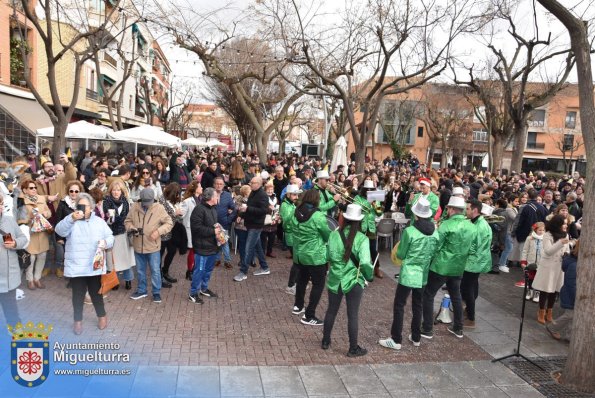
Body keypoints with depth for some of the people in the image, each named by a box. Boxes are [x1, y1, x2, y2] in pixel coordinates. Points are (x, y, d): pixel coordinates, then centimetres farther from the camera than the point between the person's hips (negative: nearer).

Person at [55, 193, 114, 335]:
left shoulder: (99, 222, 6)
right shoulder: (71, 221, -2)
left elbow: (110, 237, 8)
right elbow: (60, 230, -21)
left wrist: (106, 242, -16)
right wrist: (71, 218, -38)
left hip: (94, 266, 1)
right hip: (75, 267, -1)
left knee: (96, 293, 12)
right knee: (78, 295, 9)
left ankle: (102, 315, 32)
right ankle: (78, 320, 26)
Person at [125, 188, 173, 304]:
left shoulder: (159, 208, -11)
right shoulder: (135, 207, -3)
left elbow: (169, 223, -8)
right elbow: (127, 221, 8)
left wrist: (158, 231, -21)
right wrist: (131, 228, -14)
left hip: (153, 247, -3)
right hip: (138, 246, 3)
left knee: (155, 270, 5)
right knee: (140, 270, 18)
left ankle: (157, 292, 20)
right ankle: (141, 290, 34)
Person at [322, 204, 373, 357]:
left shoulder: (334, 234, -8)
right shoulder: (362, 238, -16)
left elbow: (330, 256, -8)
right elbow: (365, 263, -22)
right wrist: (369, 276, -5)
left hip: (335, 279, 3)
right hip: (353, 281, -3)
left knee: (331, 311, 20)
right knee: (353, 315, 10)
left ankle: (326, 341, 36)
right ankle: (353, 349, 23)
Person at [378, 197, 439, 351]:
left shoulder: (409, 231, -17)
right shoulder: (435, 232, -1)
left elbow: (400, 255, -8)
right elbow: (434, 253, 8)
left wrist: (399, 250, 13)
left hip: (408, 274, -5)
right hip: (424, 274, 6)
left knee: (399, 306, 4)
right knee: (418, 306, 18)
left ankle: (396, 340, 7)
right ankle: (416, 338, 27)